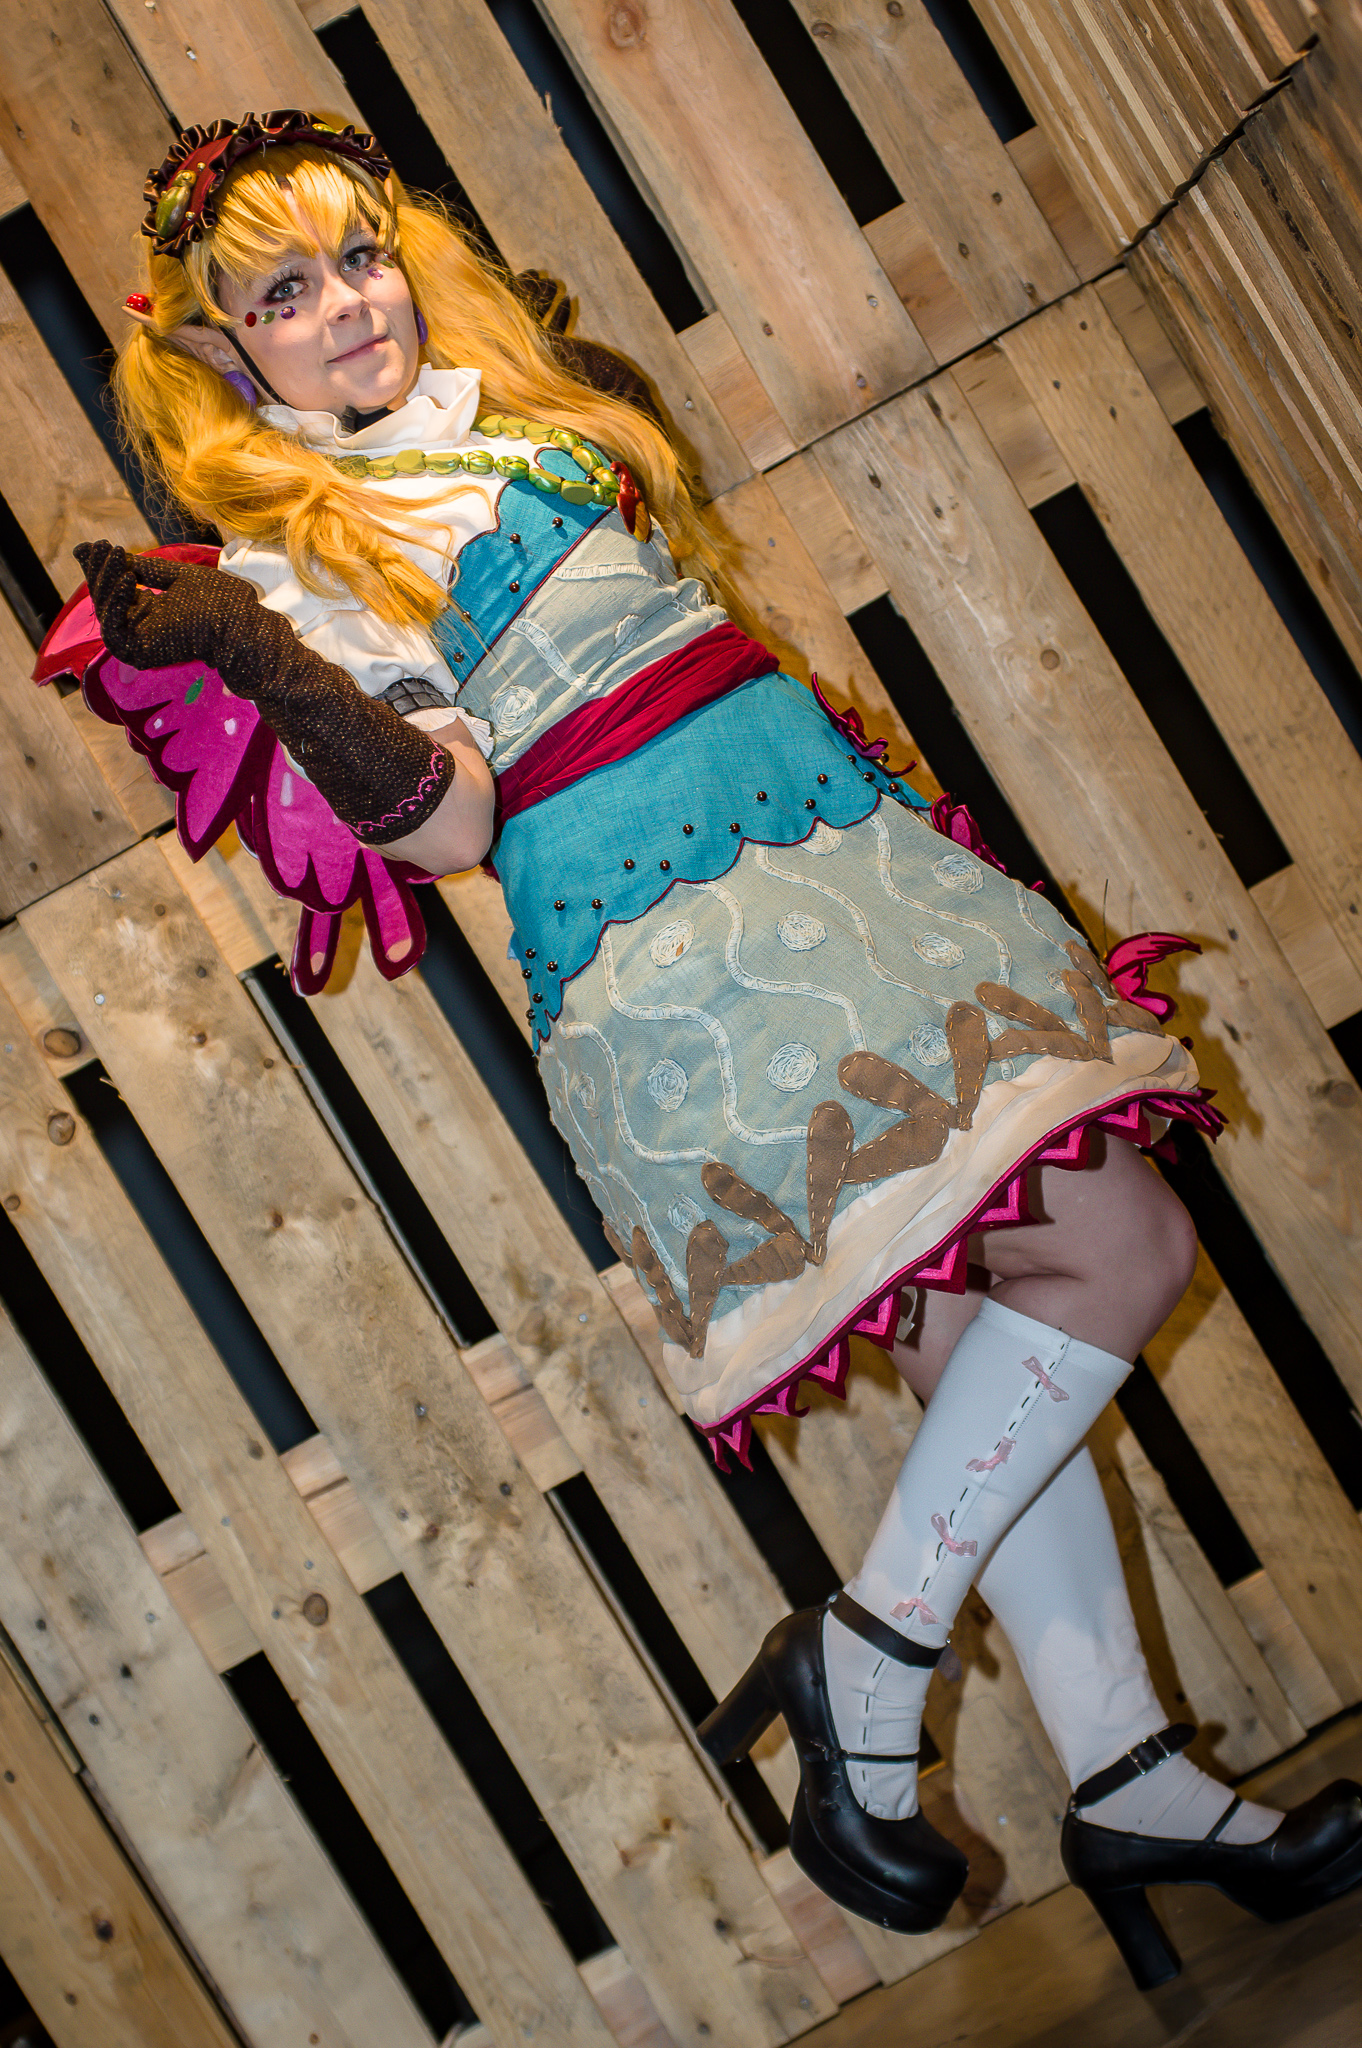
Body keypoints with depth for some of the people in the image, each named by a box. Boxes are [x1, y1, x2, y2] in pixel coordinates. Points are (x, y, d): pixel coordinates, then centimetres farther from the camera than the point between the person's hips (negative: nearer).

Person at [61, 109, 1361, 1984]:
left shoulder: (534, 405, 19)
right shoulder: (299, 553, -1)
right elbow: (446, 819, -14)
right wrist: (254, 658, -24)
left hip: (838, 841, 7)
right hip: (669, 941, -7)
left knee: (987, 1329, 8)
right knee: (1119, 1250, -14)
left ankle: (1130, 1782, 19)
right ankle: (873, 1657, -1)